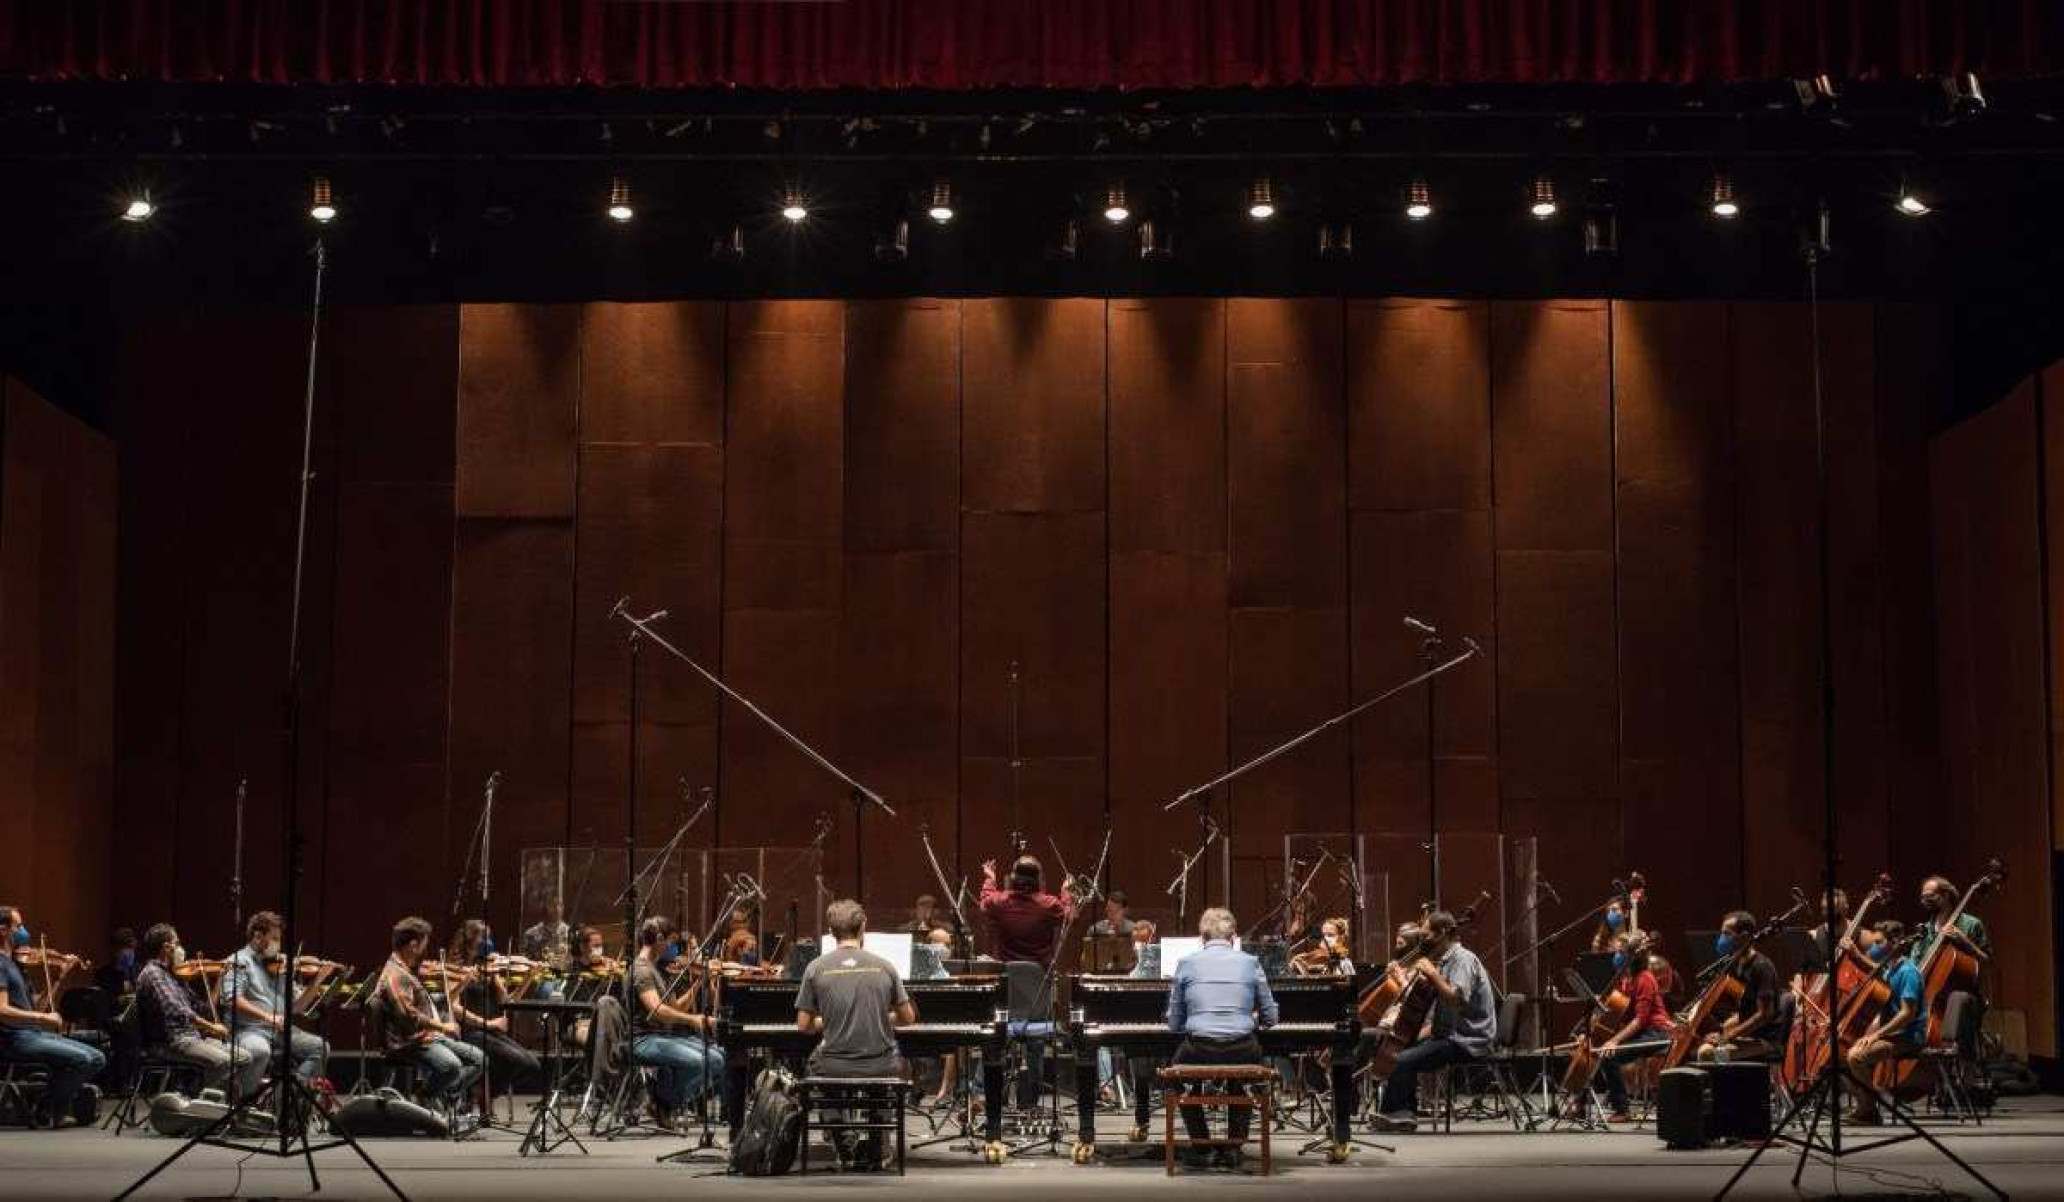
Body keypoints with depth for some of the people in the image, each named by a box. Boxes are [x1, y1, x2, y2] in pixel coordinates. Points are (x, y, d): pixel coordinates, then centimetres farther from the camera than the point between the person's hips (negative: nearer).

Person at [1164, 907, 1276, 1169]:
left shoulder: (1187, 963, 5)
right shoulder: (1249, 962, 7)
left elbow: (1174, 1024, 8)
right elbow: (1270, 1018, 11)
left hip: (1198, 1051, -1)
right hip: (1243, 1052, 1)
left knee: (1179, 1064, 33)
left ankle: (1200, 1143, 28)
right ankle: (1234, 1146, 24)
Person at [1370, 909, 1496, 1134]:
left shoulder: (1463, 959, -14)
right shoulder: (1445, 959, 16)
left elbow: (1457, 998, -28)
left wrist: (1433, 974, -26)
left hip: (1467, 1041, -11)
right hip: (1450, 1035, 11)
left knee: (1403, 1061, -21)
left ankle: (1388, 1114, -8)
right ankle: (1406, 1114, 11)